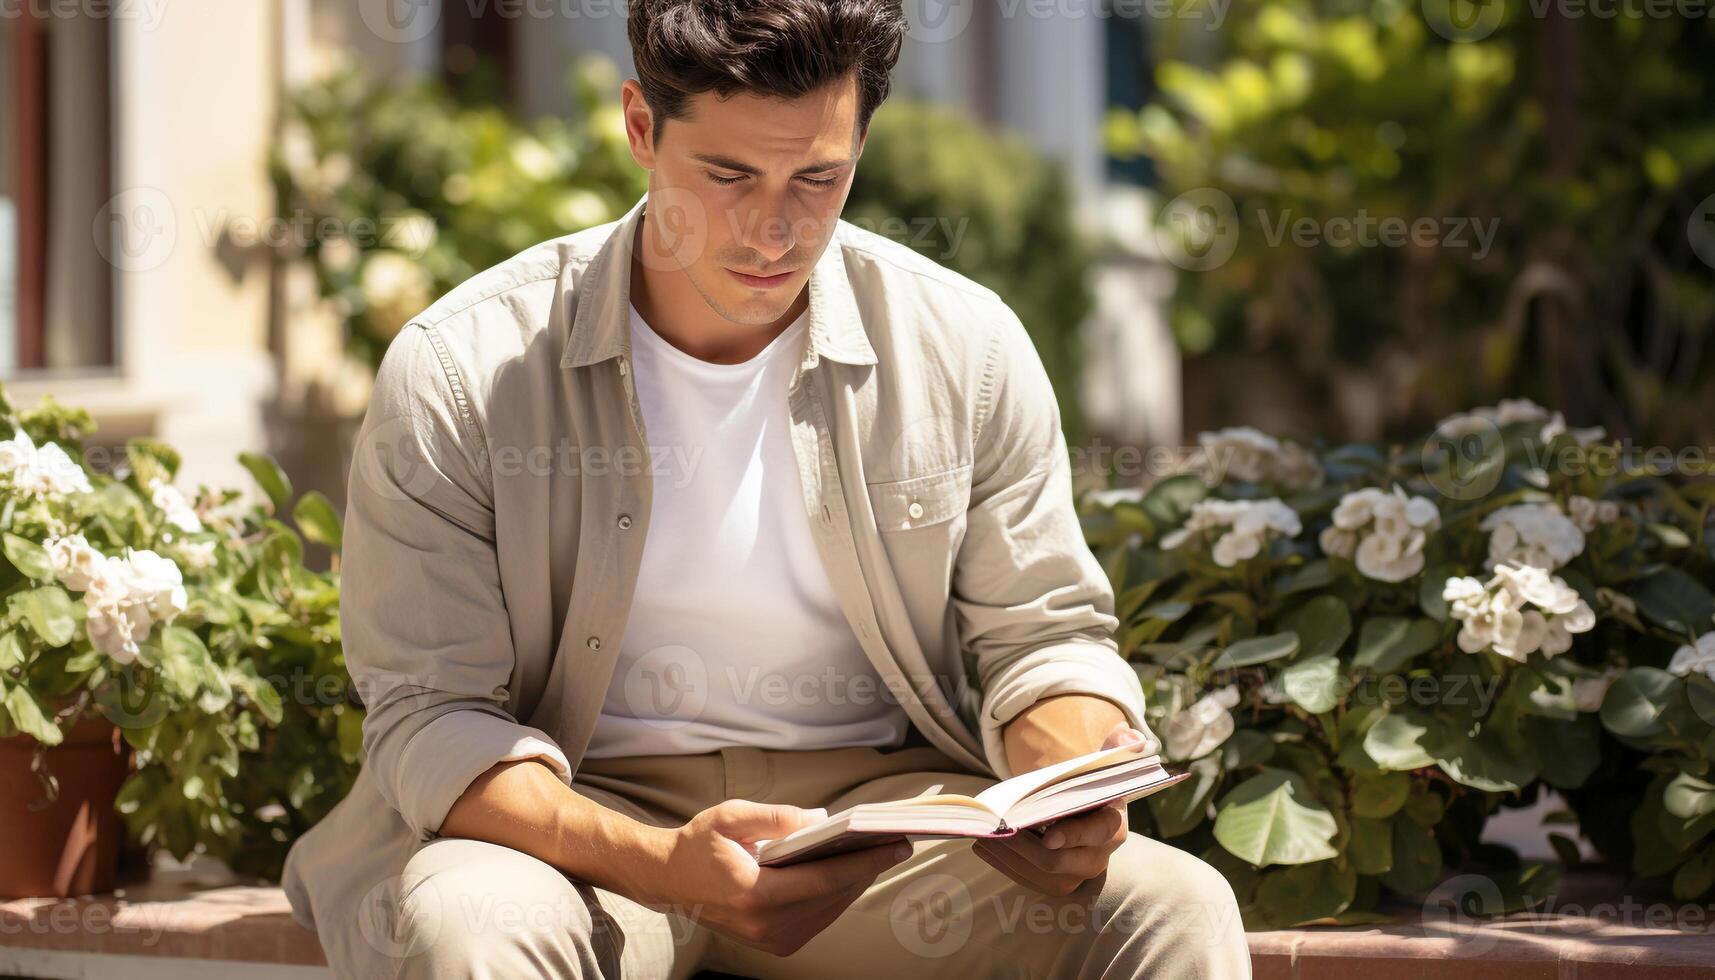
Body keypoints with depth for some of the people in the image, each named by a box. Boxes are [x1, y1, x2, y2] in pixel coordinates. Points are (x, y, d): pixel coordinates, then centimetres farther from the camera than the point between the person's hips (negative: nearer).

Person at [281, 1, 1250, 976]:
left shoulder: (969, 348, 0)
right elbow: (432, 713, -12)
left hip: (877, 796, 2)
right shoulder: (457, 374, -9)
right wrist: (658, 864, -31)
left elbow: (1041, 633, 9)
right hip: (584, 812, -1)